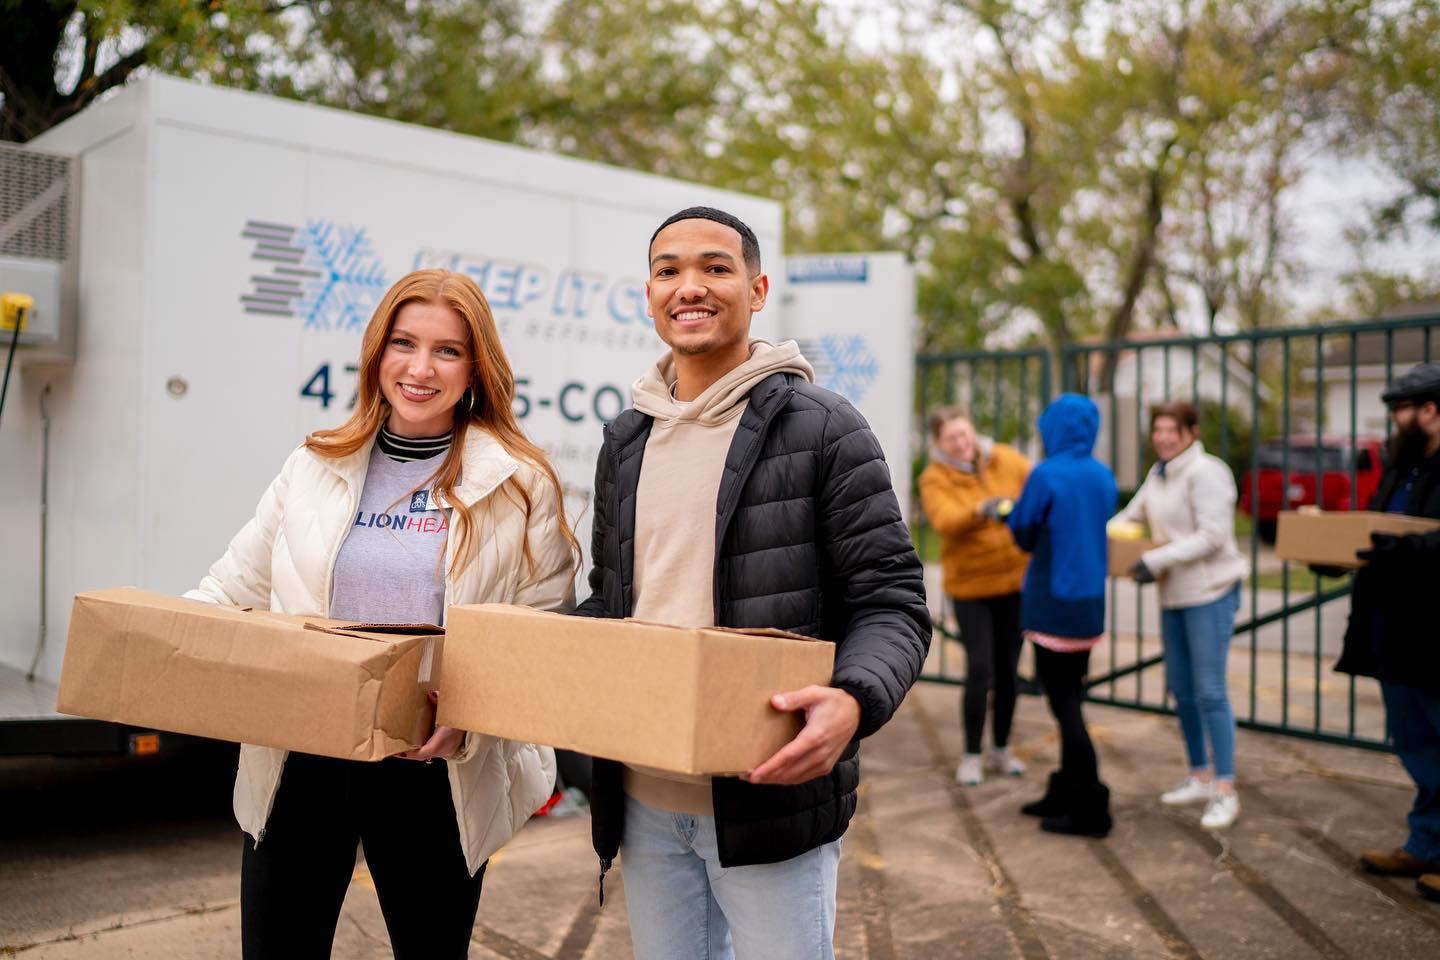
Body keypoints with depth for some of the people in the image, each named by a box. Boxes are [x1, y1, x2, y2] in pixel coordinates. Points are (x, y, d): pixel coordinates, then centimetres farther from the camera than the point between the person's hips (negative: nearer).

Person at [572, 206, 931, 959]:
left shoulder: (823, 429, -7)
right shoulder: (624, 442, 10)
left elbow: (891, 603, -9)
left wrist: (854, 701, -29)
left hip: (771, 799, -5)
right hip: (643, 803, 5)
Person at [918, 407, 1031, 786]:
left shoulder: (1006, 459, -1)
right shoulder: (934, 478, -8)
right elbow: (946, 521, -25)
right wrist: (982, 510, -42)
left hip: (1016, 581, 3)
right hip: (970, 587, -2)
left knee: (1007, 669, 11)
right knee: (980, 670, -8)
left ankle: (1002, 749, 26)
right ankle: (971, 756, 7)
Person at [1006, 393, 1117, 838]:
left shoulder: (1046, 475, -15)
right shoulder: (1103, 476, 6)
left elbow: (1023, 533, -7)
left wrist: (1007, 512, 14)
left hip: (1053, 602, -7)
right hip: (1090, 601, 7)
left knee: (1063, 702, -1)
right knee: (1070, 697, 16)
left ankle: (1089, 809, 2)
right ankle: (1065, 793, 26)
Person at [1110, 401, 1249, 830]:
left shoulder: (1205, 472, -14)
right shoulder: (1158, 473, 12)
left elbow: (1213, 536, -20)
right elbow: (1133, 514, 24)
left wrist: (1157, 560, -22)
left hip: (1210, 592, -9)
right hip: (1174, 593, 9)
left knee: (1210, 691, -7)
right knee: (1180, 687, 14)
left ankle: (1225, 790, 2)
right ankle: (1200, 777, 28)